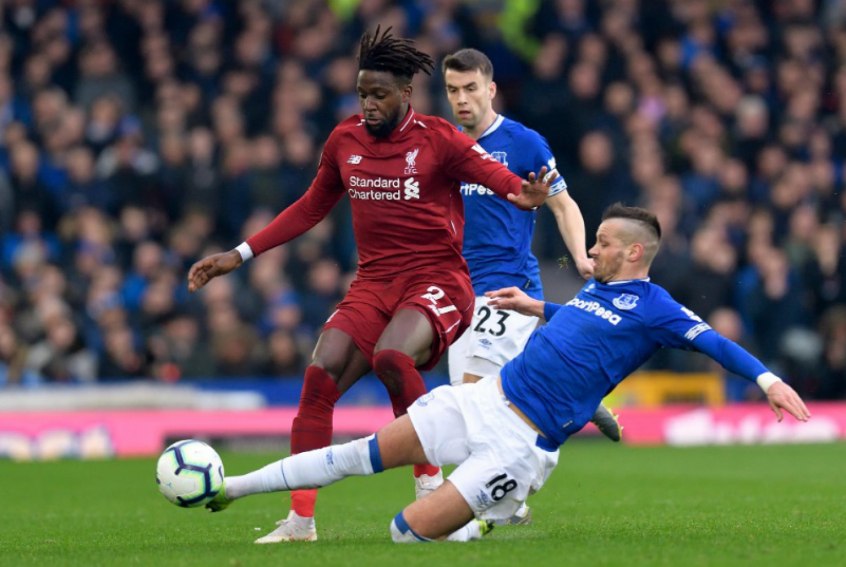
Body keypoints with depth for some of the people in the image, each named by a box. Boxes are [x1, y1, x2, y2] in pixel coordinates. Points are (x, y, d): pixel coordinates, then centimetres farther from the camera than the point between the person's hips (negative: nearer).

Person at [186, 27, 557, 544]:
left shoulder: (438, 139, -7)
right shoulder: (345, 141, 8)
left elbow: (499, 177, -11)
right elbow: (311, 209, 21)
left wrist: (526, 195, -37)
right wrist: (240, 255, 17)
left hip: (437, 279, -5)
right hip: (374, 283, 5)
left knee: (392, 356, -34)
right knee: (320, 375, -16)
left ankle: (431, 483, -16)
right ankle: (301, 519, -8)